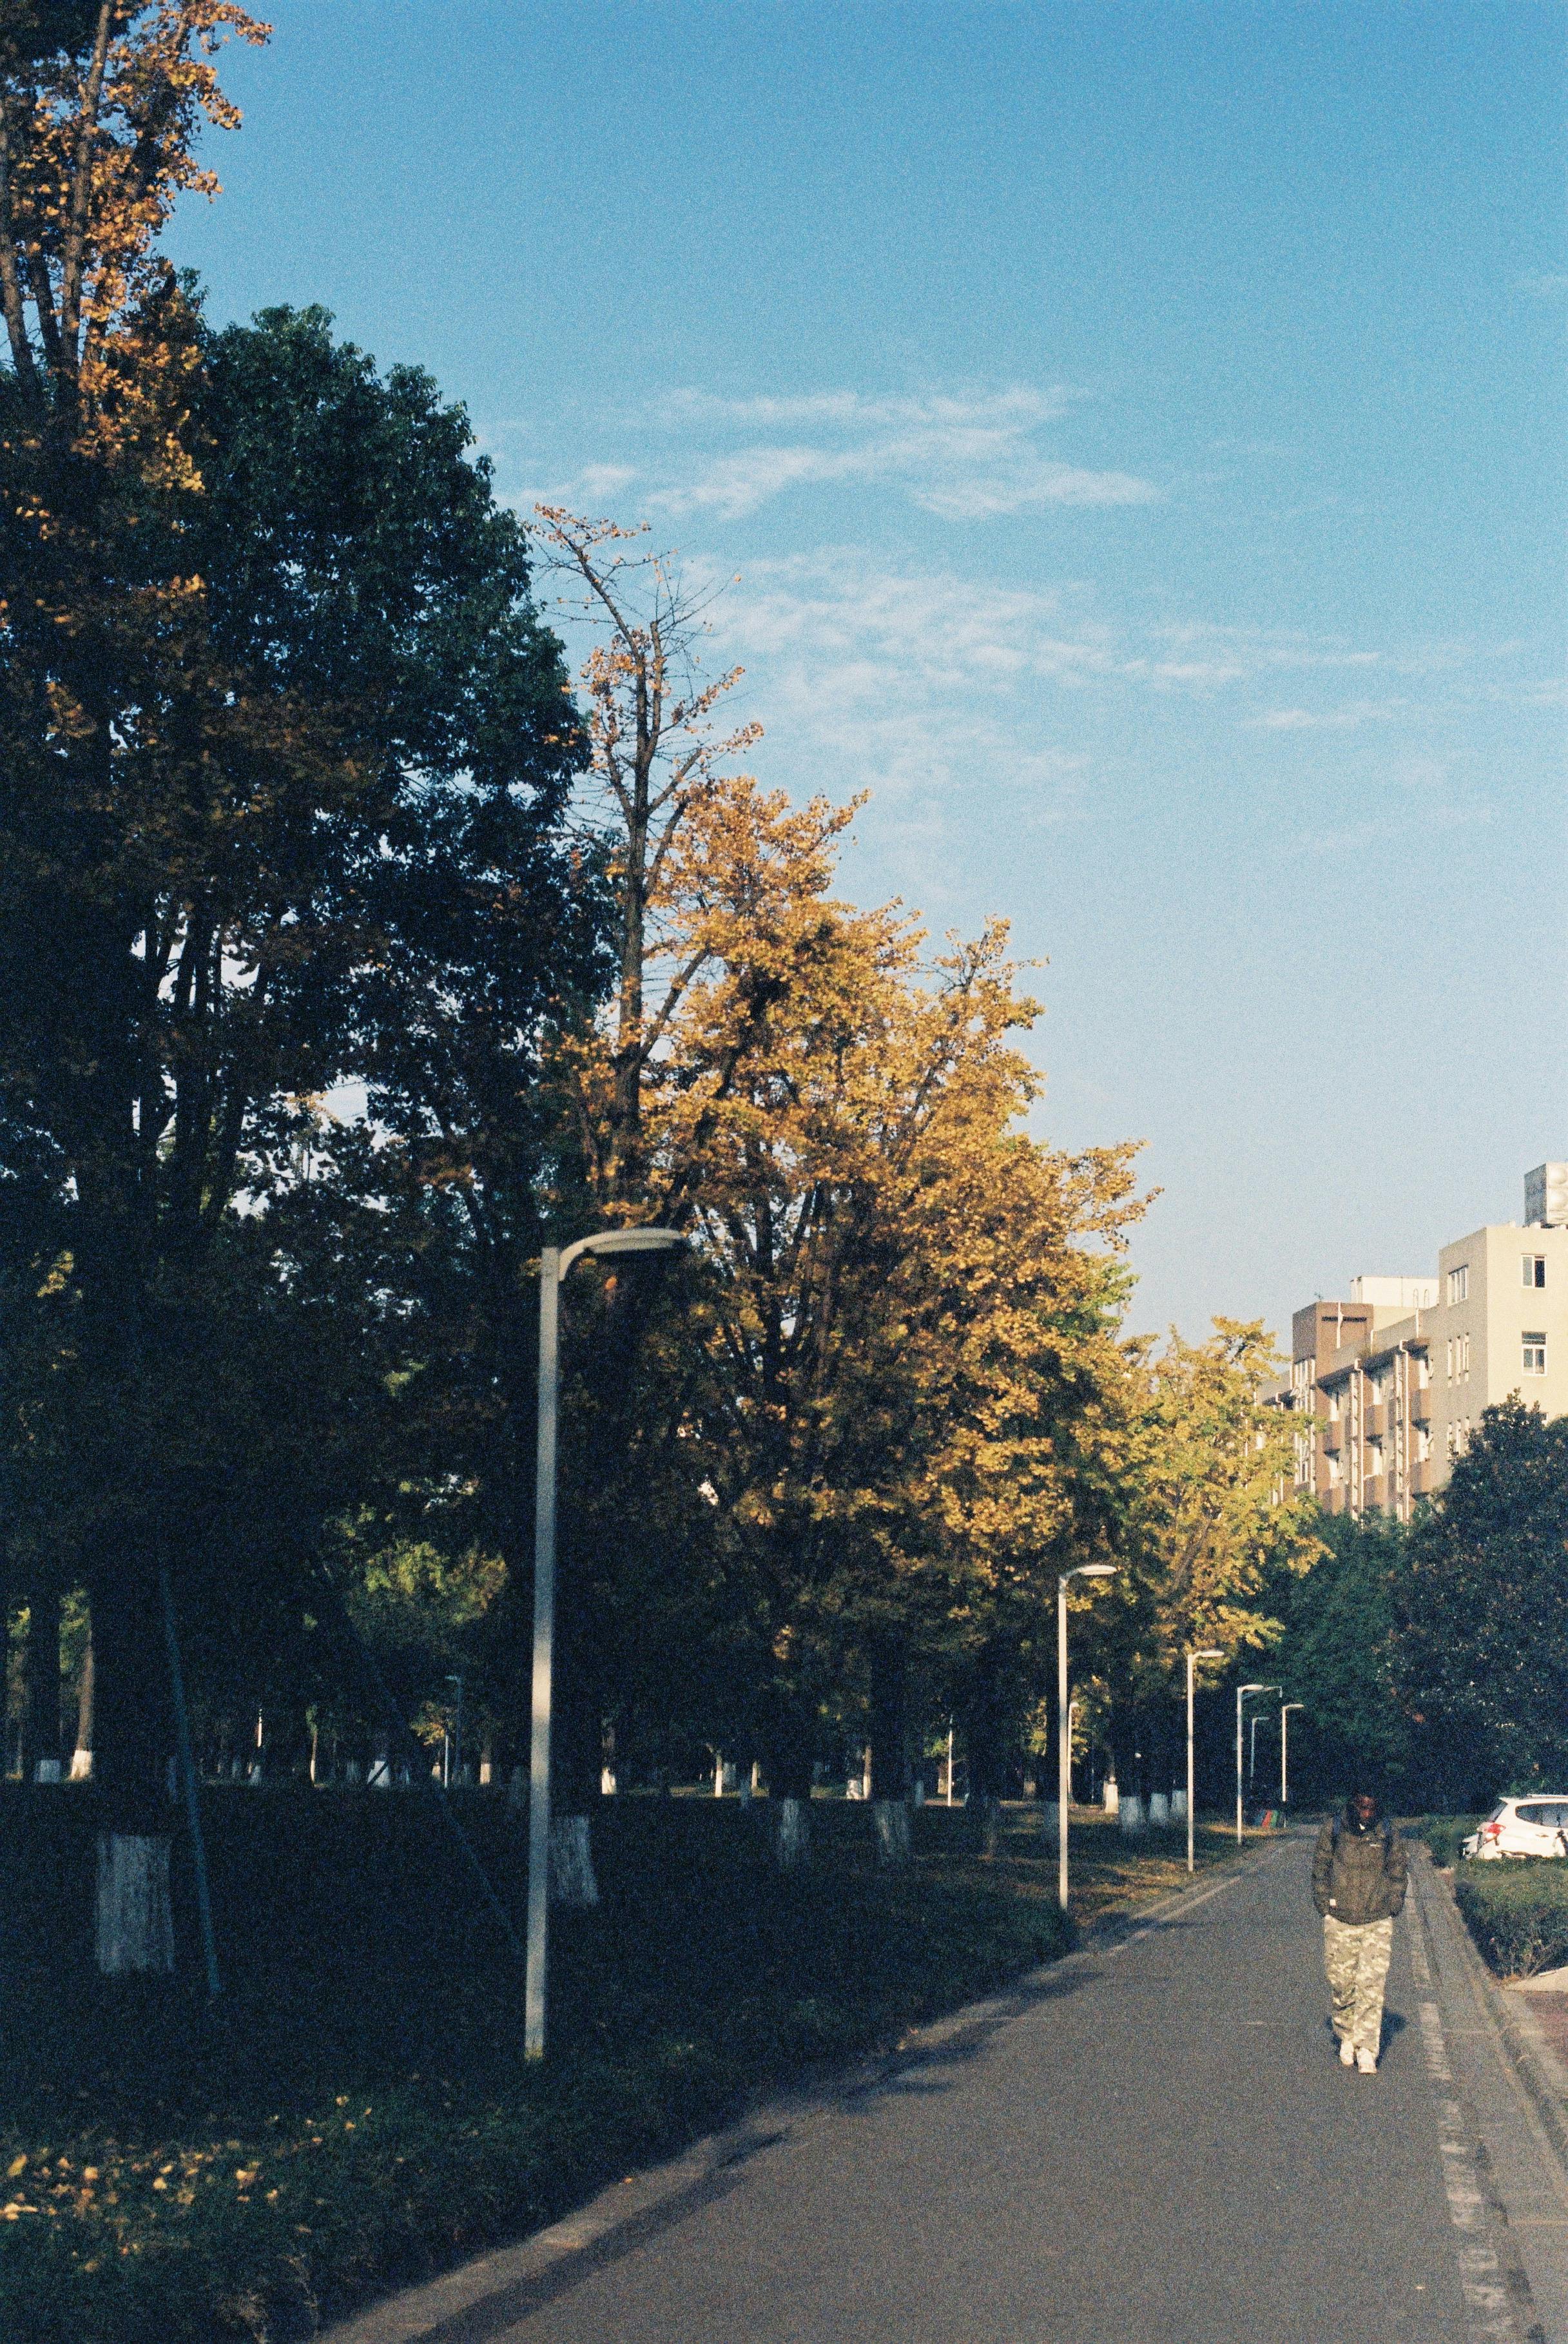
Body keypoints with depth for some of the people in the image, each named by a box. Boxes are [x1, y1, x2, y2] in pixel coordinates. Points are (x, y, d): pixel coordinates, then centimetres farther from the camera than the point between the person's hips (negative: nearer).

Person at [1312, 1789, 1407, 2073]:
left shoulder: (1388, 1835, 1)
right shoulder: (1332, 1830, -1)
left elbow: (1398, 1871, 14)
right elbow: (1320, 1870, 8)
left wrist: (1393, 1906, 6)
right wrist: (1324, 1905, 3)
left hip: (1378, 1923, 0)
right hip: (1339, 1922, 1)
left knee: (1372, 1986, -8)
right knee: (1341, 1984, 6)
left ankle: (1367, 2051, -6)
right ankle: (1346, 2037, 28)